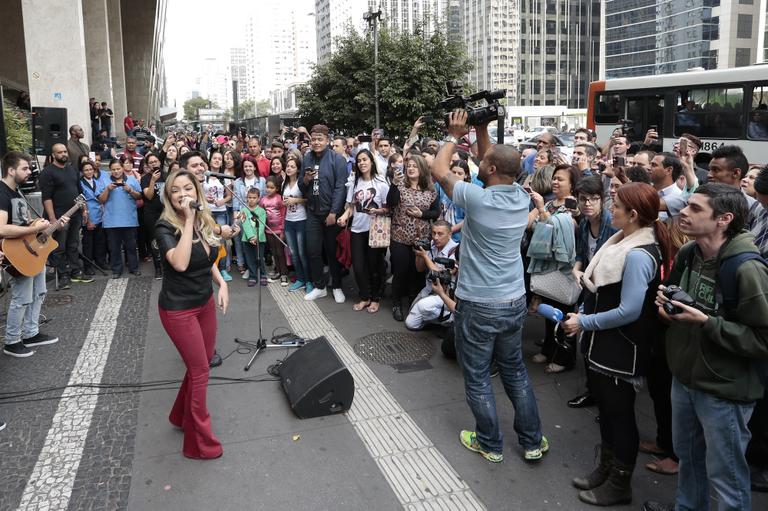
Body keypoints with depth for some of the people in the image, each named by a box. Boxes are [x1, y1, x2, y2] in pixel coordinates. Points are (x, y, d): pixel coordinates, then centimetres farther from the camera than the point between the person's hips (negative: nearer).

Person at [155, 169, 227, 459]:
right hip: (179, 309, -7)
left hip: (205, 302, 7)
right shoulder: (165, 227, -20)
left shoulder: (204, 222, -1)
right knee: (200, 370, -1)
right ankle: (200, 443, 15)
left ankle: (181, 415, 42)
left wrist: (222, 283, 2)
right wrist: (188, 221, -34)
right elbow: (180, 263, -38)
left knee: (203, 361, 18)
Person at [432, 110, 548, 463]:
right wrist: (482, 131, 10)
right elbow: (495, 163, 14)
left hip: (478, 305, -6)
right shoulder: (521, 197, -4)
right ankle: (532, 441, 29)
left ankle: (490, 444, 25)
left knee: (477, 378, 11)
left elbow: (439, 171, -7)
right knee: (515, 371, 20)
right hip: (514, 301, 6)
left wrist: (454, 135, 3)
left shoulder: (479, 199, -21)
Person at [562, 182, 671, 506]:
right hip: (603, 344, 9)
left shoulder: (638, 255, -25)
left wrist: (584, 323, -18)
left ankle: (620, 485, 28)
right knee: (605, 408, 22)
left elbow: (629, 311, -26)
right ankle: (606, 469, 41)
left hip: (621, 350, -9)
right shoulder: (624, 240, 5)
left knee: (619, 414, 8)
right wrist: (582, 312, 7)